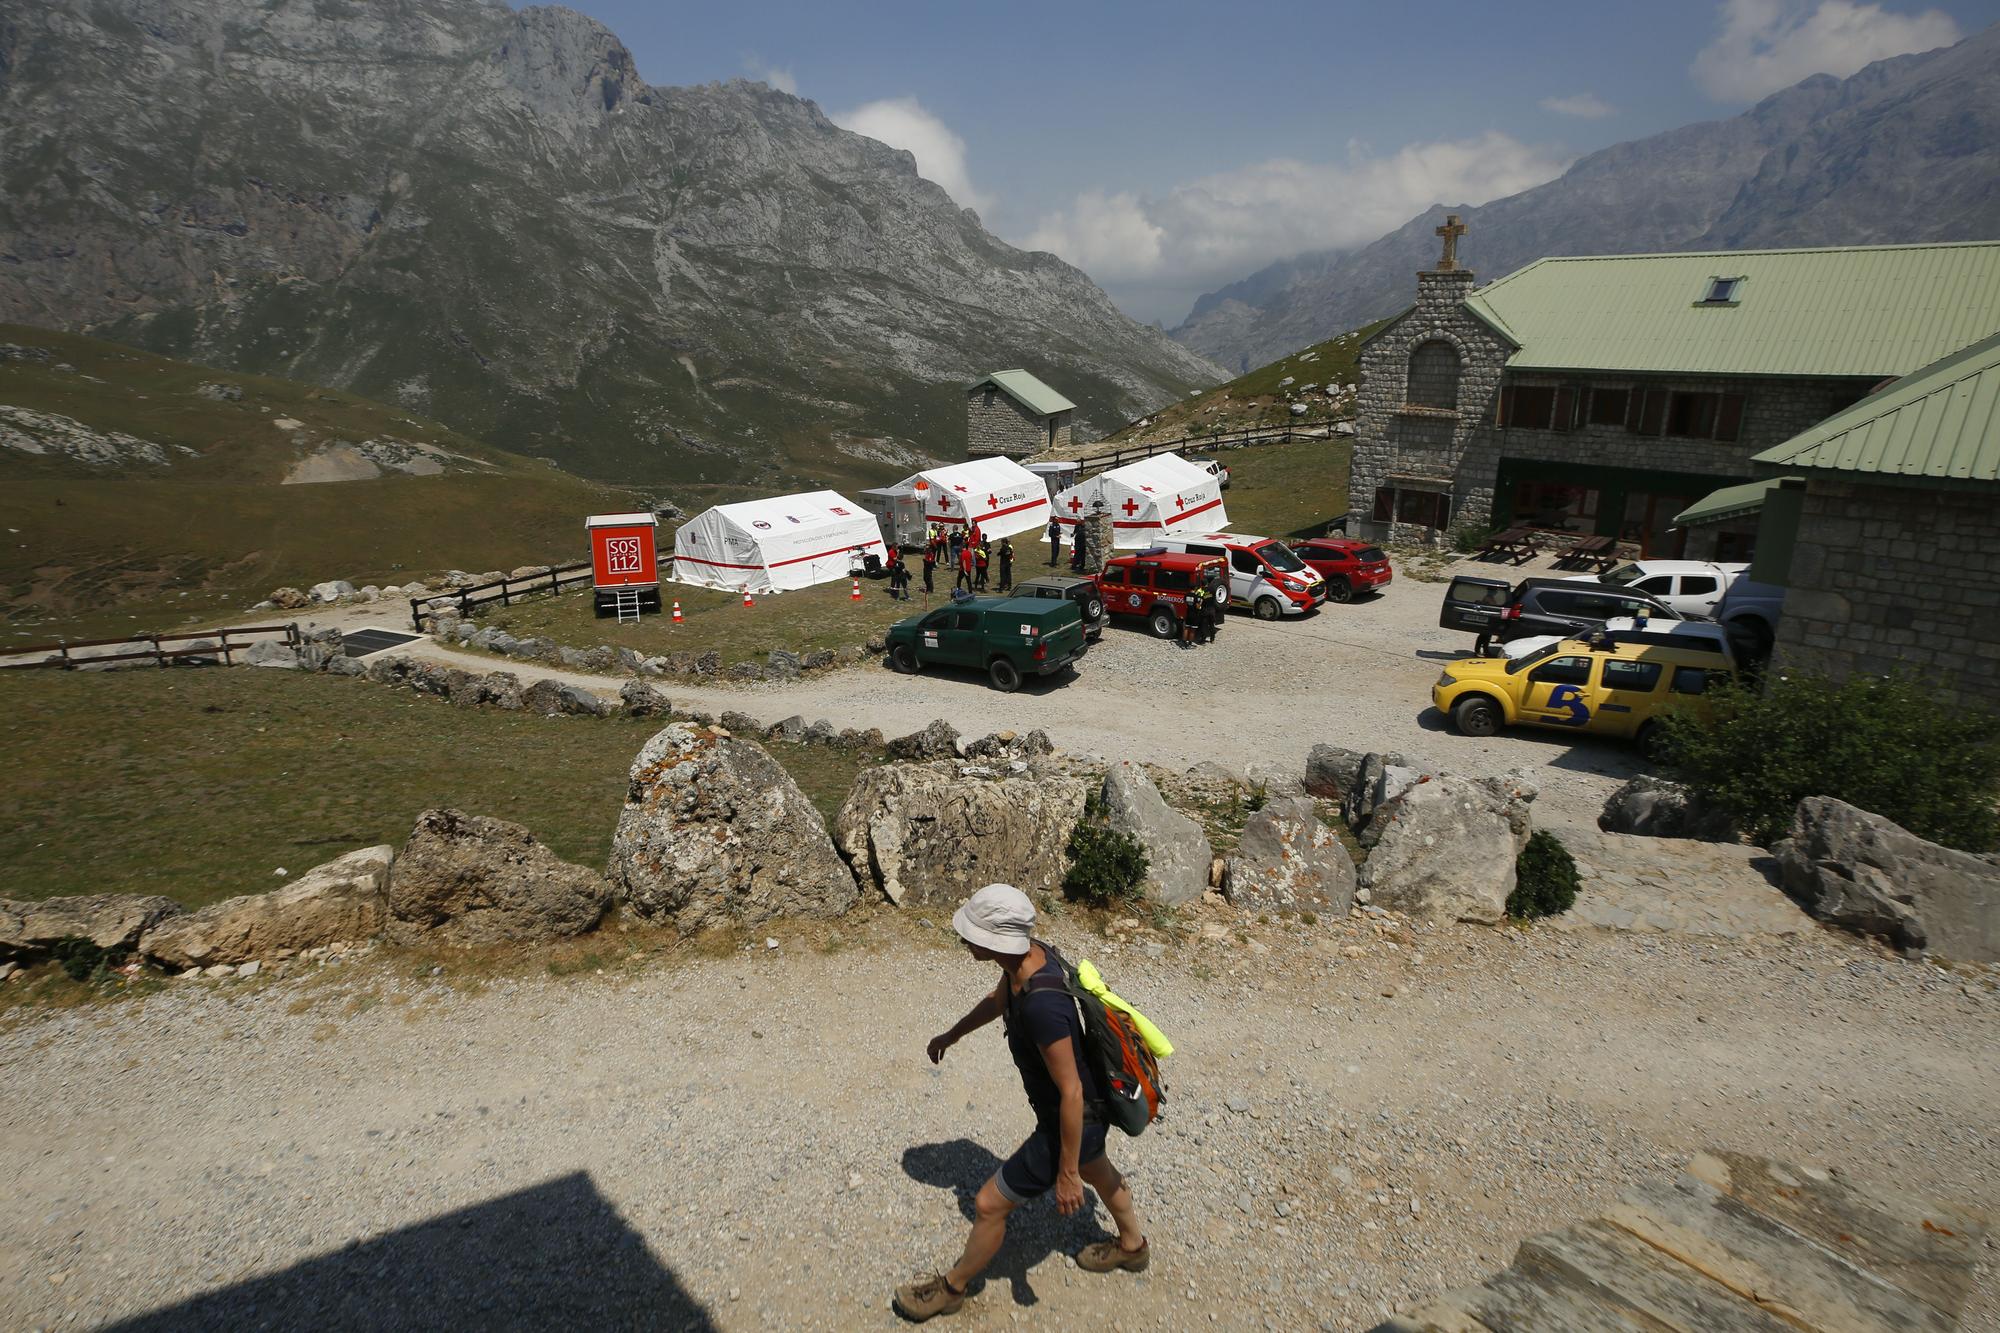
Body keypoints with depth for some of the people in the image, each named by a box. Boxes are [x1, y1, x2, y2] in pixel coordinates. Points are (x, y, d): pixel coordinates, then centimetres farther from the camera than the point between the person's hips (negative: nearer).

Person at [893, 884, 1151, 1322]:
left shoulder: (1041, 1006, -41)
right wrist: (952, 1034, 24)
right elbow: (997, 1000, 10)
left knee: (988, 1205, 8)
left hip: (1071, 1122, -8)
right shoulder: (1032, 953, -14)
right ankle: (1132, 1246, 62)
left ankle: (951, 1288, 34)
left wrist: (1067, 1173, -20)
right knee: (1097, 1171, 35)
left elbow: (1071, 1093, -32)